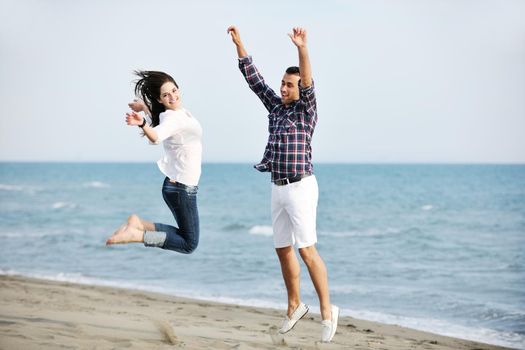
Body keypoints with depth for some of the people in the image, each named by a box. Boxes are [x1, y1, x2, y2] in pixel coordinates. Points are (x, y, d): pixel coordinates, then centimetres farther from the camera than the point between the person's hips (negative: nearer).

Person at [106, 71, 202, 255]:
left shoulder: (180, 112, 4)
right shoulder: (172, 118, -20)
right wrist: (142, 123, -60)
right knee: (188, 244, -3)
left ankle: (138, 224, 7)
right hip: (182, 188, -9)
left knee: (186, 235, 18)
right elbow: (156, 137, -46)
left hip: (179, 186, 9)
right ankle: (136, 234, -10)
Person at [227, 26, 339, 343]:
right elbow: (254, 79, 11)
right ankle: (295, 306, 26)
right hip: (278, 189, 7)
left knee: (307, 250, -14)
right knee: (284, 251, 11)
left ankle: (327, 311, -9)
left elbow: (308, 83, -26)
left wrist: (303, 49, -41)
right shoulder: (276, 106, 12)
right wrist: (239, 44, 3)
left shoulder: (307, 109, -6)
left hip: (301, 188, -7)